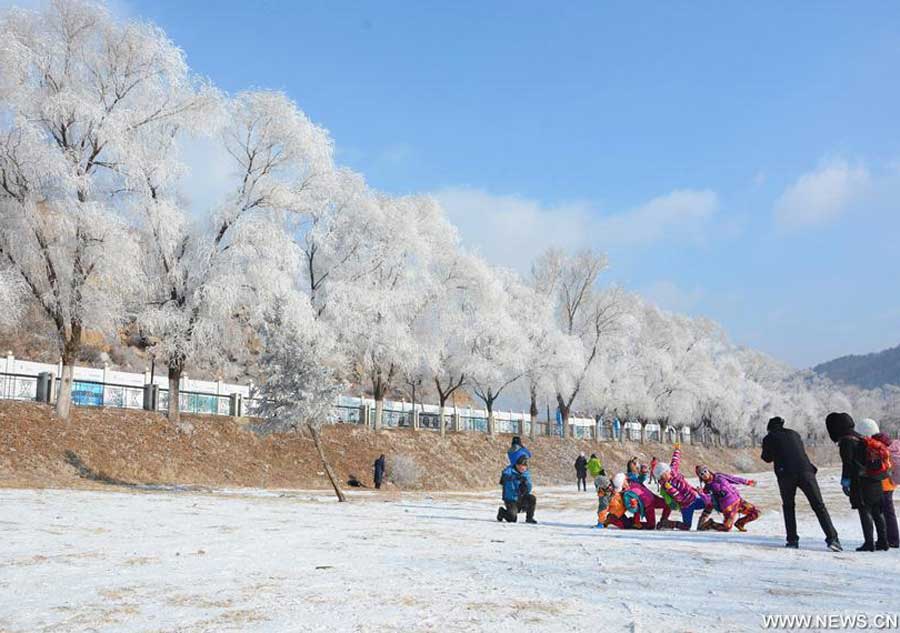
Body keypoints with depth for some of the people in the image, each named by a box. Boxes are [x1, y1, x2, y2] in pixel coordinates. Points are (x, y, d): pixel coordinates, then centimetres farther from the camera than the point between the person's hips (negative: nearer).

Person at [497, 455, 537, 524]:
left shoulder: (526, 473, 1)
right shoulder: (509, 470, -12)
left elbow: (528, 490, -5)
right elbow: (505, 475, -37)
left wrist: (525, 482, -27)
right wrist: (515, 477, -52)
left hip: (521, 498, 4)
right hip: (511, 500, -4)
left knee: (532, 498, -23)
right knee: (512, 519, -19)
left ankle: (529, 518, -3)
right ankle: (502, 511, 14)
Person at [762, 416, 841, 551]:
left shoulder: (769, 438, 14)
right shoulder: (794, 434, 24)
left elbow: (767, 458, 21)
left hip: (785, 474, -2)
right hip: (805, 470, 2)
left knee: (788, 506, 16)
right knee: (819, 506, 1)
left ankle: (792, 540, 8)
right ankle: (832, 538, -11)